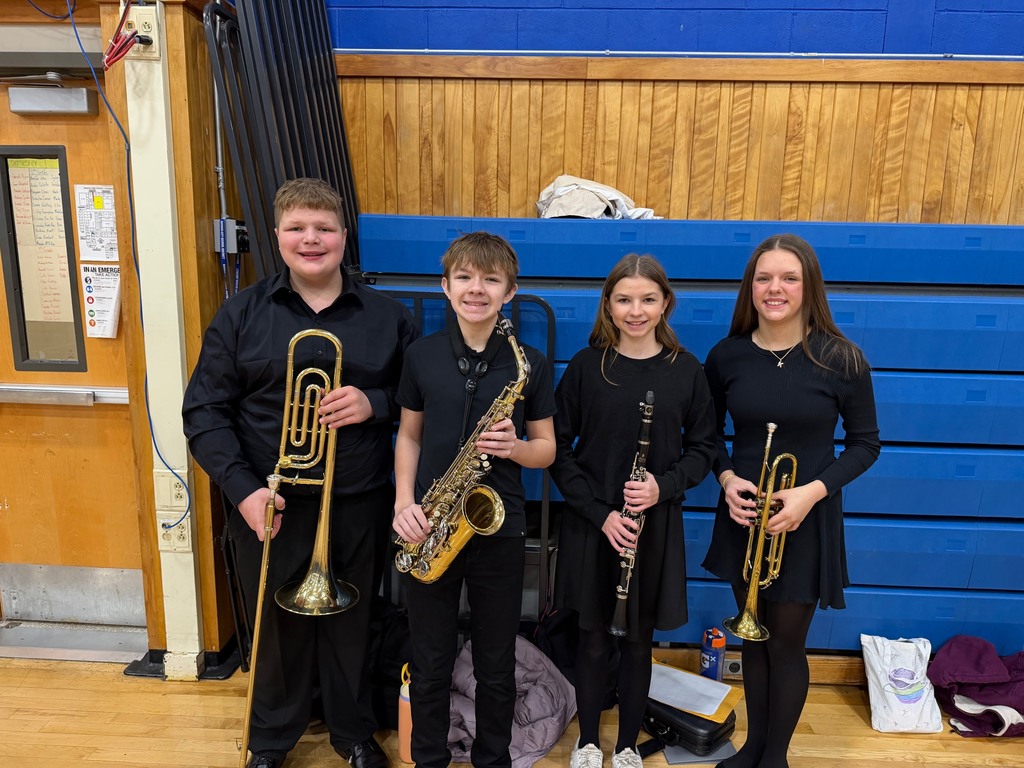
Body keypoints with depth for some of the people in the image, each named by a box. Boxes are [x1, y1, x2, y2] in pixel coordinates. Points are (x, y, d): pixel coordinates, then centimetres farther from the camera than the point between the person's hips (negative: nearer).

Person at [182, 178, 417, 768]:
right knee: (276, 627, 15)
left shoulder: (388, 316, 2)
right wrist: (243, 488, -13)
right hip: (269, 505, 0)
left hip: (360, 506, 0)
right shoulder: (241, 314, 1)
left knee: (351, 625, 16)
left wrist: (374, 403, -17)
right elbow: (204, 410, -2)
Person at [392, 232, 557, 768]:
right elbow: (408, 436, 6)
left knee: (496, 667, 15)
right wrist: (404, 502, -7)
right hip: (429, 529, 1)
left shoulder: (530, 363, -4)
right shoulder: (421, 355, -1)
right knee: (430, 666, 15)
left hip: (499, 529, 0)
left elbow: (546, 447, 2)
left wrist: (516, 447, -20)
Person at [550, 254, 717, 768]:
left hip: (655, 527, 1)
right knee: (594, 638, 13)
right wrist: (600, 513, -13)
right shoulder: (586, 366, -6)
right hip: (592, 525, -1)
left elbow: (702, 449, 3)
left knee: (638, 640, 14)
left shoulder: (686, 370, -3)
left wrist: (664, 486, -15)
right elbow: (558, 448, -5)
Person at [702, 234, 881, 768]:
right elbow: (709, 433, 7)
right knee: (753, 636, 17)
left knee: (785, 643, 9)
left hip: (806, 524, -2)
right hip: (744, 516, 3)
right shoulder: (727, 356, -5)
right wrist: (726, 478, -12)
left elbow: (864, 443, -3)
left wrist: (814, 491, -18)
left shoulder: (841, 359, -12)